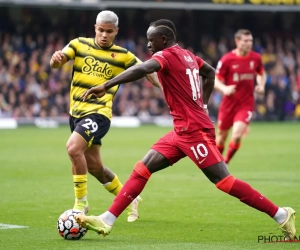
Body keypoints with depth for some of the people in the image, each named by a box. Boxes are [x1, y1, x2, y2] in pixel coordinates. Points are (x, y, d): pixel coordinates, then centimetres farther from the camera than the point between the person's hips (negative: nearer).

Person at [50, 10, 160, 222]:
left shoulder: (123, 56, -1)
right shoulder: (79, 44, 4)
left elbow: (146, 71, 8)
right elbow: (56, 64, -6)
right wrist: (56, 59, -31)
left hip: (98, 113, -5)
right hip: (76, 112, 5)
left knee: (74, 148, -28)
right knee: (93, 165, 13)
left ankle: (81, 203, -14)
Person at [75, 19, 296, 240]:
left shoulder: (167, 56, -13)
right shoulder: (187, 55, 14)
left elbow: (142, 69, -33)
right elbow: (210, 73, 31)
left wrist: (105, 86, -35)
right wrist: (202, 105, 28)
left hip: (194, 131, -10)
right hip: (183, 131, 10)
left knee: (224, 182, -8)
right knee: (142, 170, 5)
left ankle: (281, 215, -2)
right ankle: (106, 221, 3)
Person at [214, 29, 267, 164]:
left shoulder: (256, 58, -2)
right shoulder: (227, 59, -11)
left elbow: (261, 74, 18)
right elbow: (216, 80, -6)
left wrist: (261, 85, -3)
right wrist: (224, 88, -27)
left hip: (246, 104, 0)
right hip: (229, 102, 0)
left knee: (236, 136, -18)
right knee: (221, 136, 12)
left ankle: (225, 164, 5)